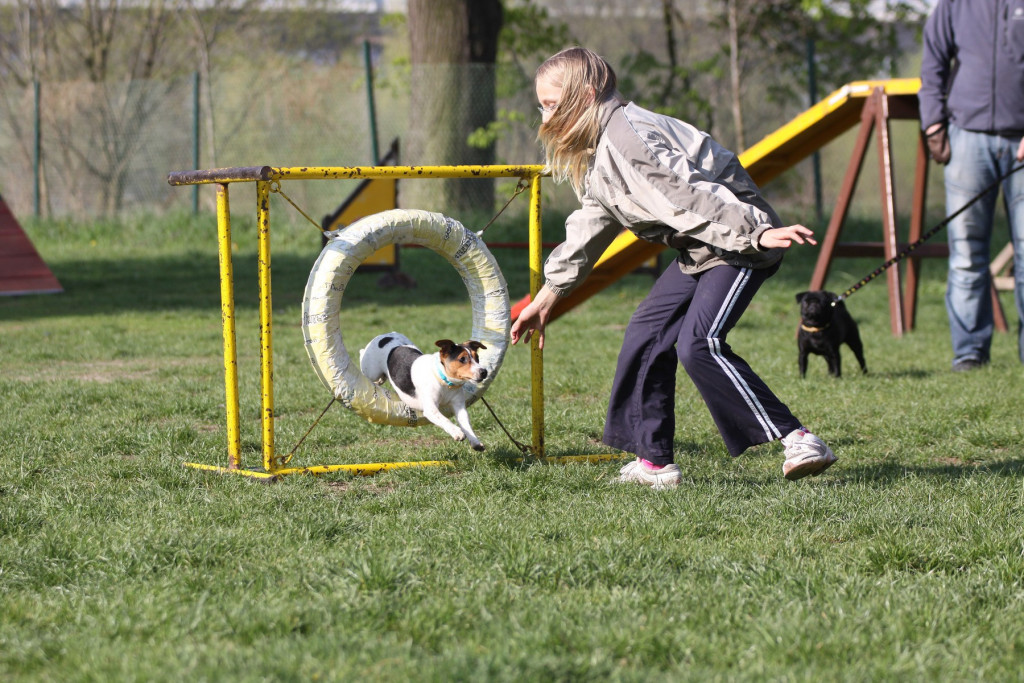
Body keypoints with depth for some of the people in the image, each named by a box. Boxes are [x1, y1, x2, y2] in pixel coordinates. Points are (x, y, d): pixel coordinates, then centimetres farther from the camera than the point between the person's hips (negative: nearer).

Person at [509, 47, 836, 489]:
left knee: (699, 342, -23)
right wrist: (545, 300, 28)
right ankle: (655, 462, 14)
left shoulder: (625, 139, -20)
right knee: (646, 335, 8)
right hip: (701, 252, 11)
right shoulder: (596, 154, 14)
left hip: (742, 242, -11)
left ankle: (798, 441, -22)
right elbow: (588, 230, 24)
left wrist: (757, 234, -37)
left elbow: (689, 194, -29)